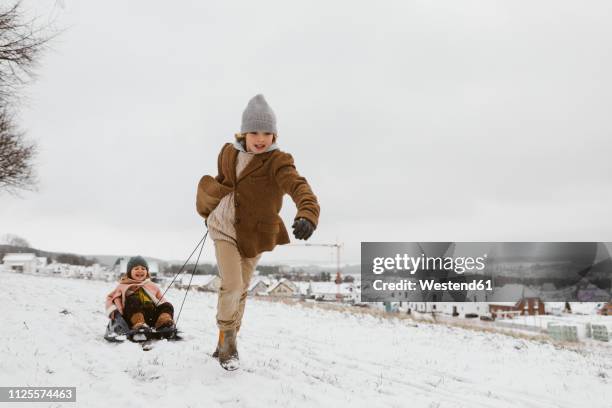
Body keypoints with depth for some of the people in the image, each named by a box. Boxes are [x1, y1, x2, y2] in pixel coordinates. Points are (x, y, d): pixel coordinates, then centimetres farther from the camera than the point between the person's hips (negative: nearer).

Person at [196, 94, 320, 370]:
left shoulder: (277, 161, -19)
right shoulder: (229, 153, -6)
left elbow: (297, 184, -39)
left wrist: (307, 212, -60)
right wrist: (210, 211, 25)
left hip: (253, 235, -1)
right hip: (225, 229, 1)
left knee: (240, 291, 13)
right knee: (231, 286, -15)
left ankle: (225, 344, 33)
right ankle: (228, 341, 8)